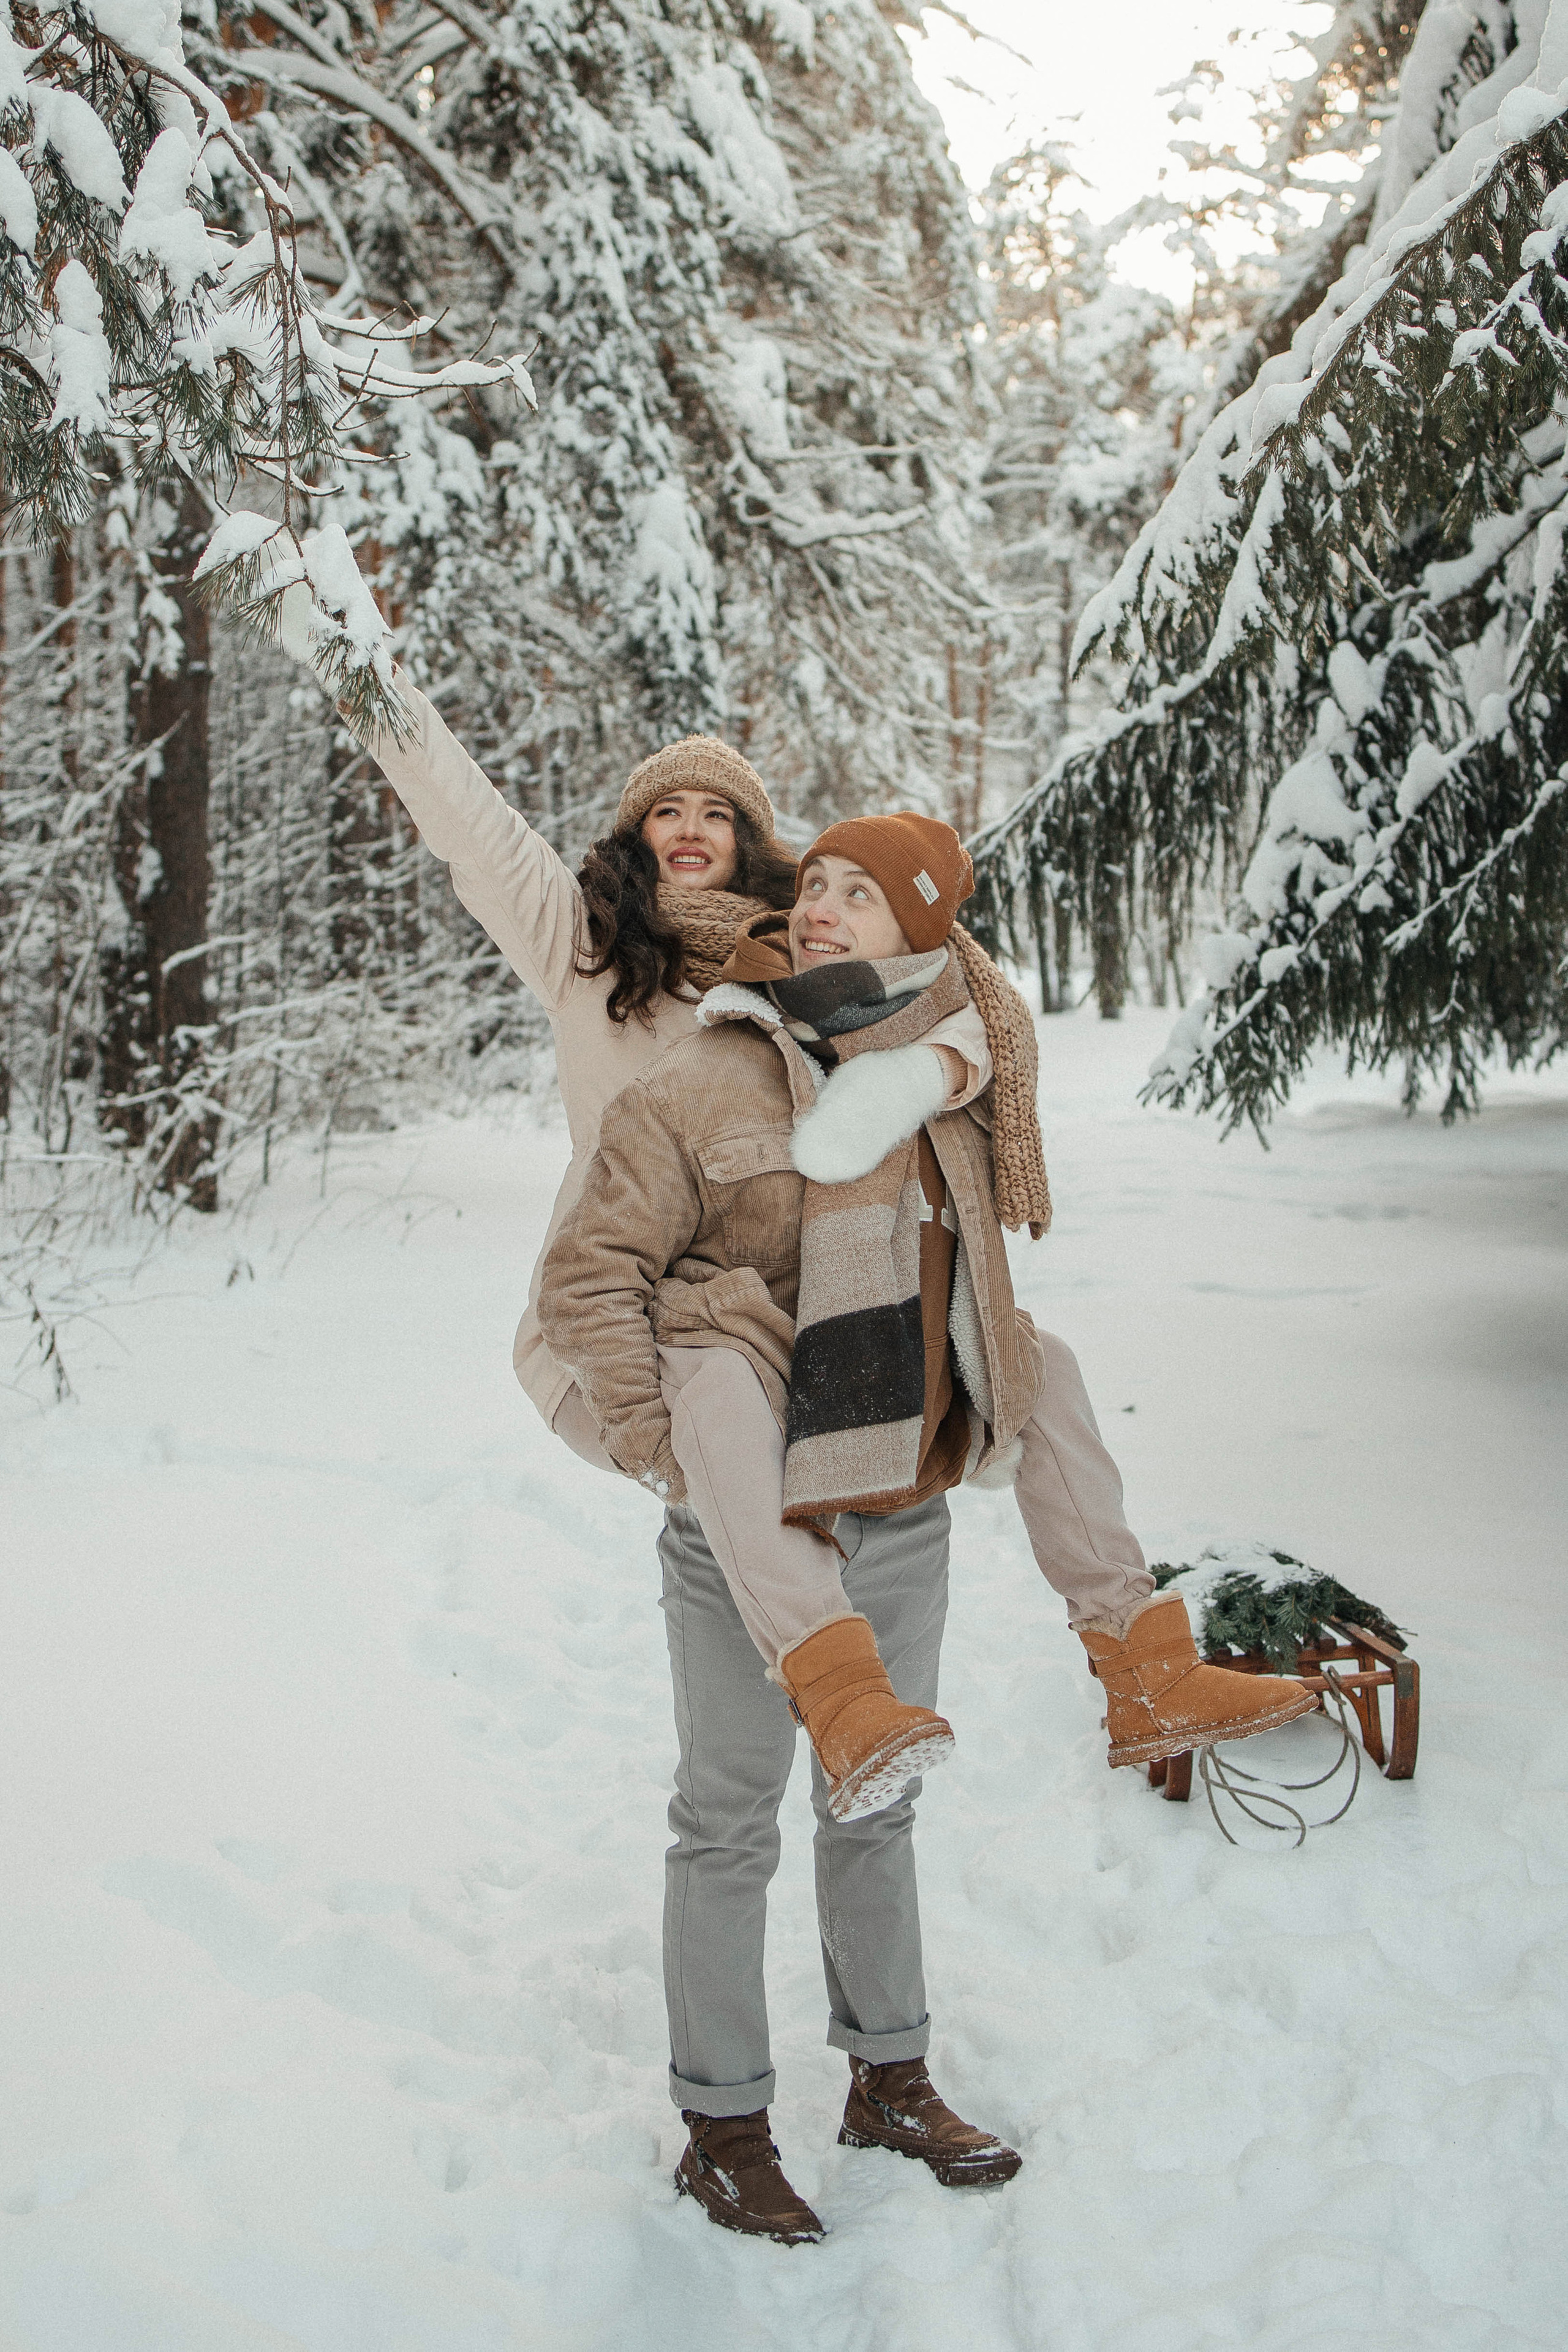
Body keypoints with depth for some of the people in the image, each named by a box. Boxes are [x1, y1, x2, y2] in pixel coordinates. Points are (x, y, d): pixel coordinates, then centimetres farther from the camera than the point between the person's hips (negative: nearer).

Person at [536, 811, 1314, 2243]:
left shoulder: (949, 1088, 4)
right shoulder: (703, 1088, -13)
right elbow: (588, 1277, -11)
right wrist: (662, 1447, -15)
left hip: (904, 1523, 6)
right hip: (750, 1538, -5)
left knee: (878, 1806, 20)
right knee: (731, 1826, 7)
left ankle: (891, 2080, 38)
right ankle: (723, 2126, 23)